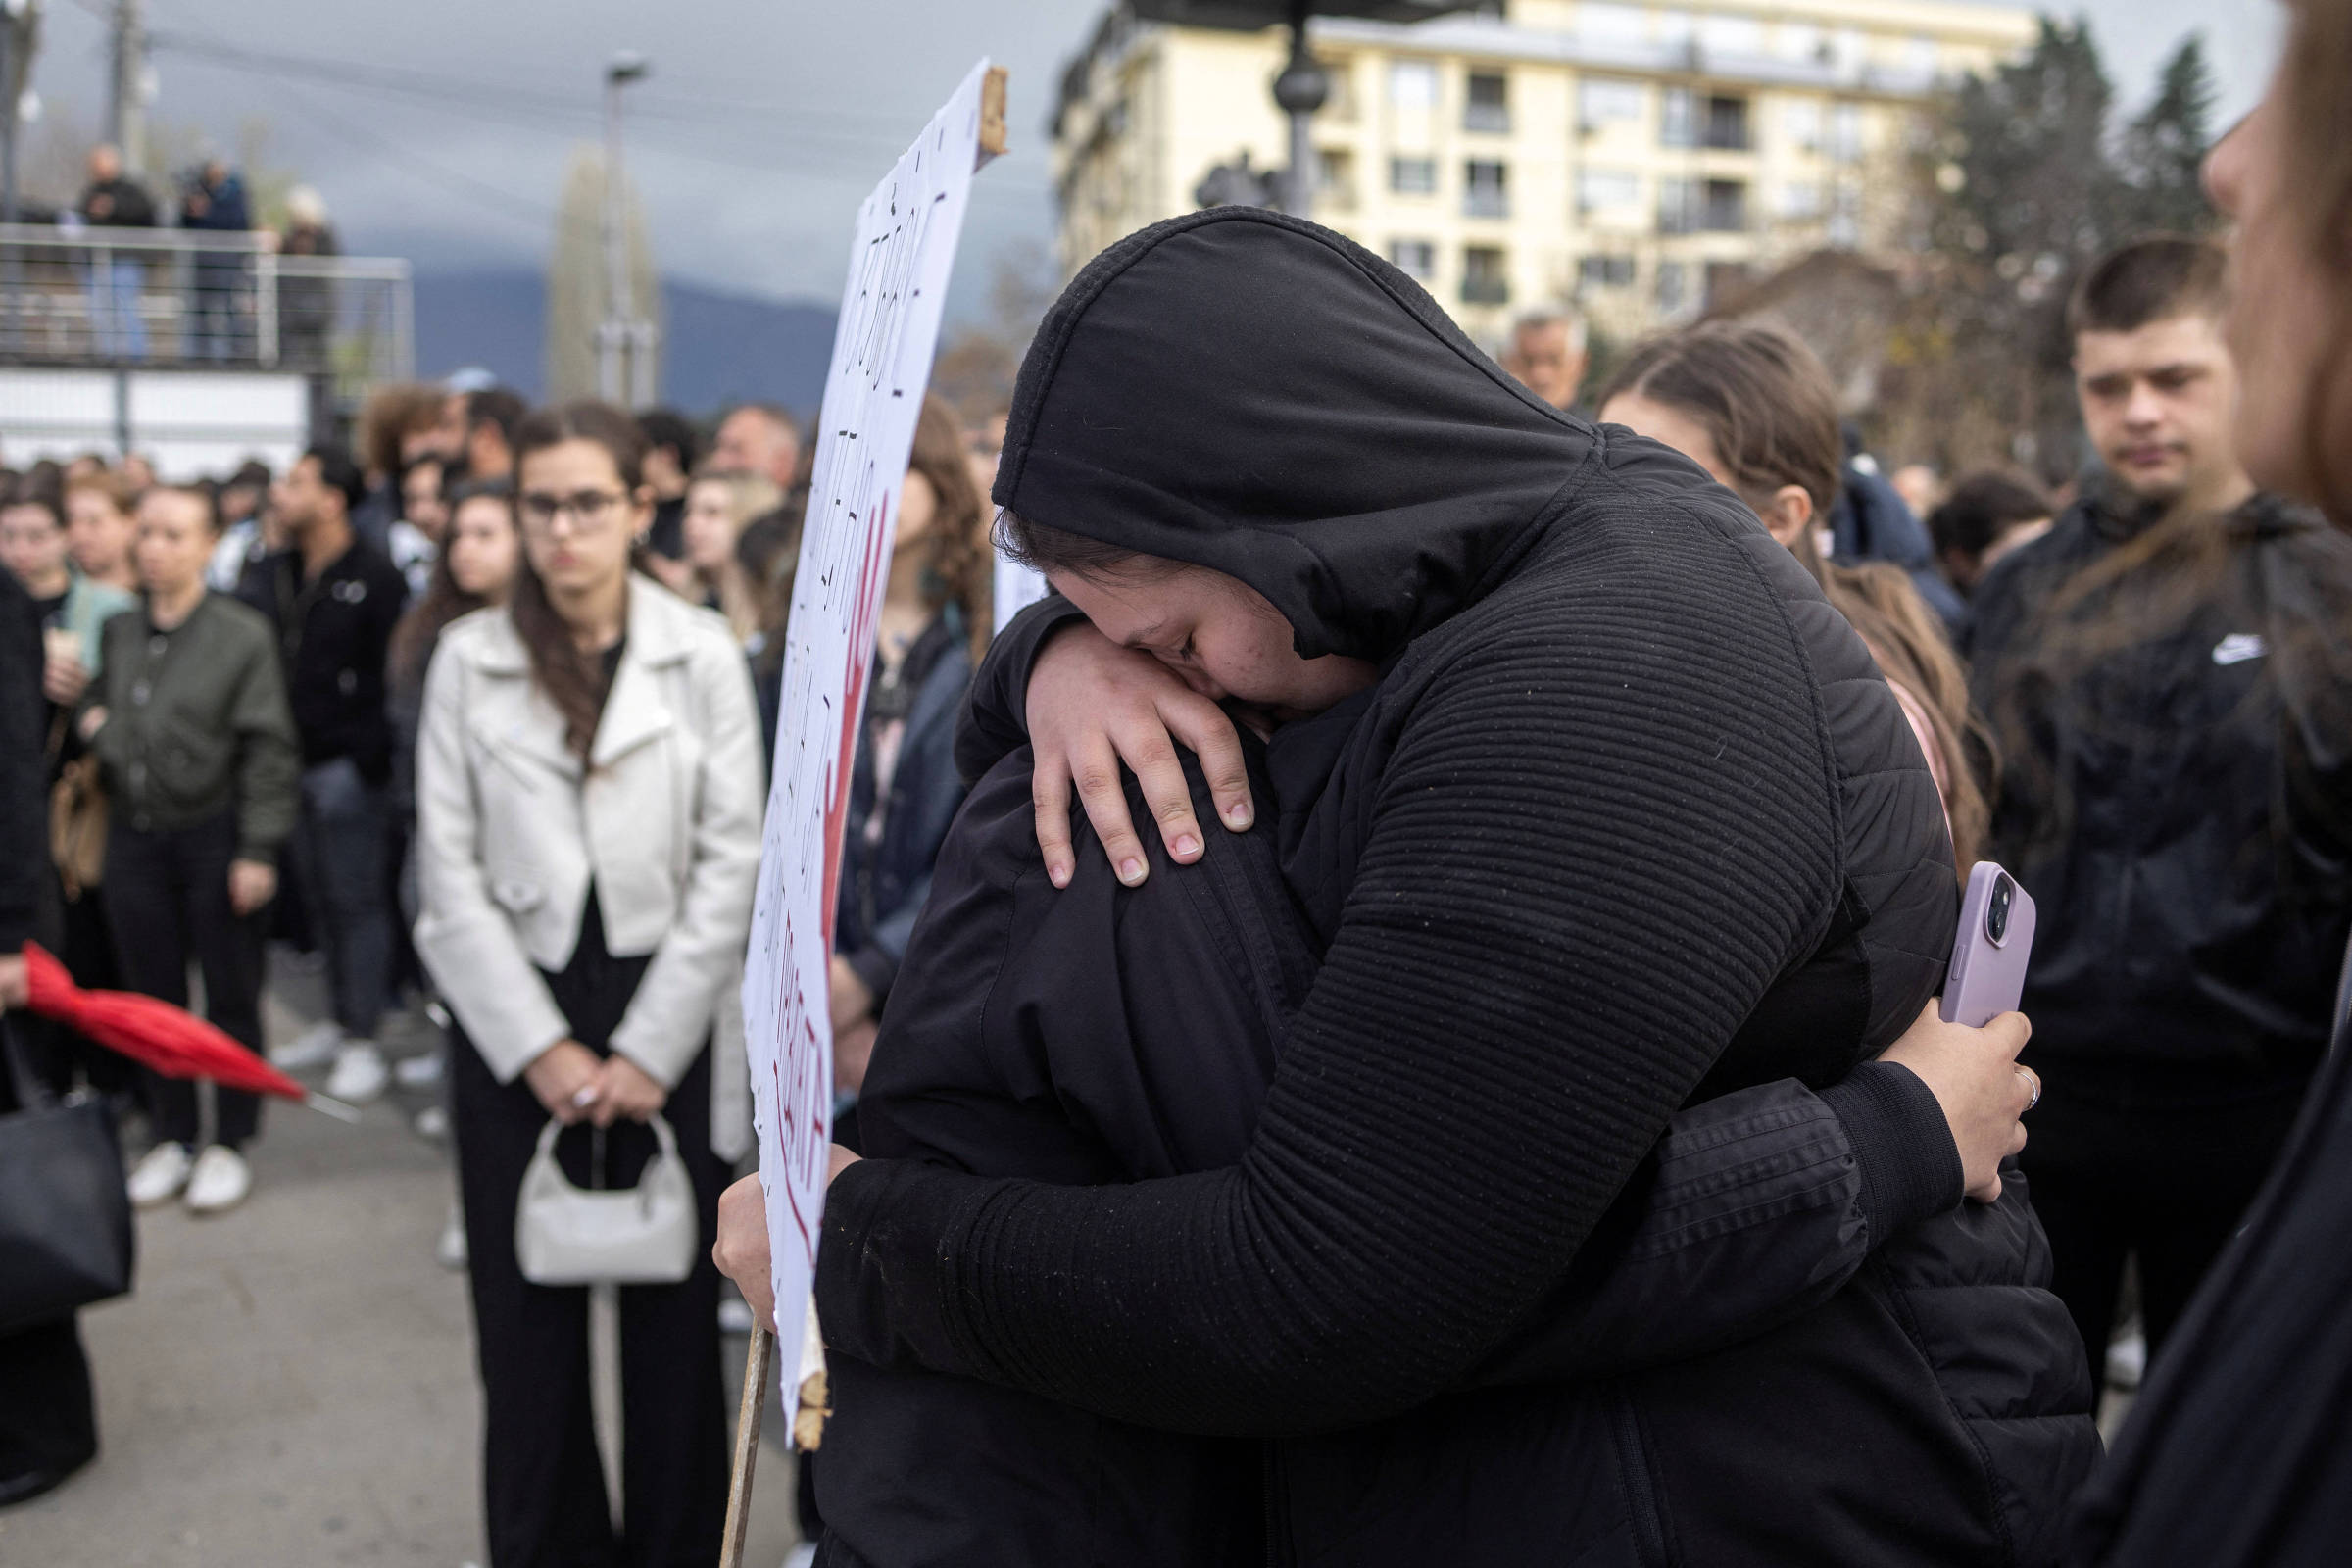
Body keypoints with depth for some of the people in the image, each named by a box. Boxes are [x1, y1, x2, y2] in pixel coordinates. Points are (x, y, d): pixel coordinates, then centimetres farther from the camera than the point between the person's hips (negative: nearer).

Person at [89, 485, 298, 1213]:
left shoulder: (242, 634, -8)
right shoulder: (117, 632, 5)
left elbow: (267, 750, -10)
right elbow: (95, 709, 21)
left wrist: (258, 849, -13)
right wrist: (96, 725, -3)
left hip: (213, 835, -4)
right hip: (134, 833, 4)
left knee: (230, 994, 6)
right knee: (152, 990, 12)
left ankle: (228, 1143, 20)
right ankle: (171, 1137, 26)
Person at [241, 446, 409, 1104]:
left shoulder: (374, 578, -11)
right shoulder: (274, 574, 10)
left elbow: (395, 675, -14)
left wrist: (369, 755, -18)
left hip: (347, 768, -7)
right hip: (294, 762, 7)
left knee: (357, 901, -1)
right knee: (320, 898, 14)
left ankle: (362, 1039, 6)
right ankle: (339, 1020, 26)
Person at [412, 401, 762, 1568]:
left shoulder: (702, 654, -1)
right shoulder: (468, 657, 2)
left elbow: (732, 862, -3)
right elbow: (450, 872, 0)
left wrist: (646, 1049, -7)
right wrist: (540, 1047, -6)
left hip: (665, 1010, -1)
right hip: (512, 1015, 1)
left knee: (672, 1296, 5)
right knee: (526, 1305, 8)